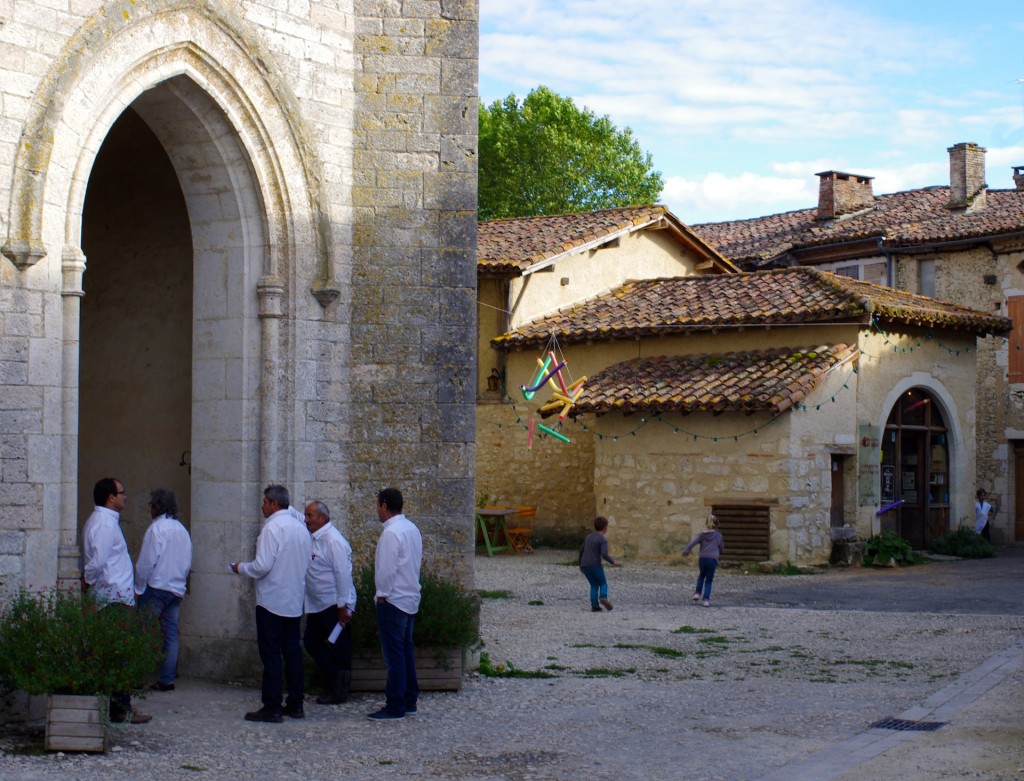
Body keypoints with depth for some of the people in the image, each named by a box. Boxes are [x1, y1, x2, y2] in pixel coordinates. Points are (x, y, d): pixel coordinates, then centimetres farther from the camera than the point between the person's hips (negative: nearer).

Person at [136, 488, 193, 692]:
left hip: (157, 587, -7)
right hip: (177, 589, 7)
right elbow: (188, 563, 13)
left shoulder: (157, 528, -11)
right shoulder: (182, 530, 11)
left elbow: (146, 562, -12)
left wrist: (139, 587, -4)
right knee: (171, 634, 6)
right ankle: (167, 679, 6)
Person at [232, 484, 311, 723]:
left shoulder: (273, 527, -15)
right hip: (295, 600, 7)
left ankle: (272, 708, -1)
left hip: (272, 601, -7)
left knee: (271, 654, -3)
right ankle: (295, 705, 16)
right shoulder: (300, 527, 8)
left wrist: (241, 567, -3)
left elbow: (262, 566, -20)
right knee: (293, 652, 12)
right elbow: (307, 562, 15)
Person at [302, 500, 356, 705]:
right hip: (317, 605, 9)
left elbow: (343, 574, -20)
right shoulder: (312, 539, 8)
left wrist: (343, 607, -20)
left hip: (334, 605, -9)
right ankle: (335, 683, 23)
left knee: (338, 648, 1)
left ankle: (339, 690, 13)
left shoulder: (333, 541, -18)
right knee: (312, 642, 13)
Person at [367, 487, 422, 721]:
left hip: (393, 599, -9)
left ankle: (395, 707, -2)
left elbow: (386, 568, -20)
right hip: (410, 598, 9)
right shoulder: (412, 528, 10)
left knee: (394, 655, -5)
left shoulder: (391, 533, -18)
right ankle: (409, 701, 21)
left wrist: (382, 594, -8)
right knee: (406, 652, 15)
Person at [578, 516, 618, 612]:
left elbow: (581, 551, 18)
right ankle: (603, 597, -13)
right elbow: (604, 555, -20)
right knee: (603, 583, 13)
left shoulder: (589, 536, 12)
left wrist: (581, 564, 28)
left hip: (585, 566, 5)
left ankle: (594, 606, 2)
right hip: (595, 566, -5)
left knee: (594, 585, 15)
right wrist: (613, 562, -4)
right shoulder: (603, 540, -9)